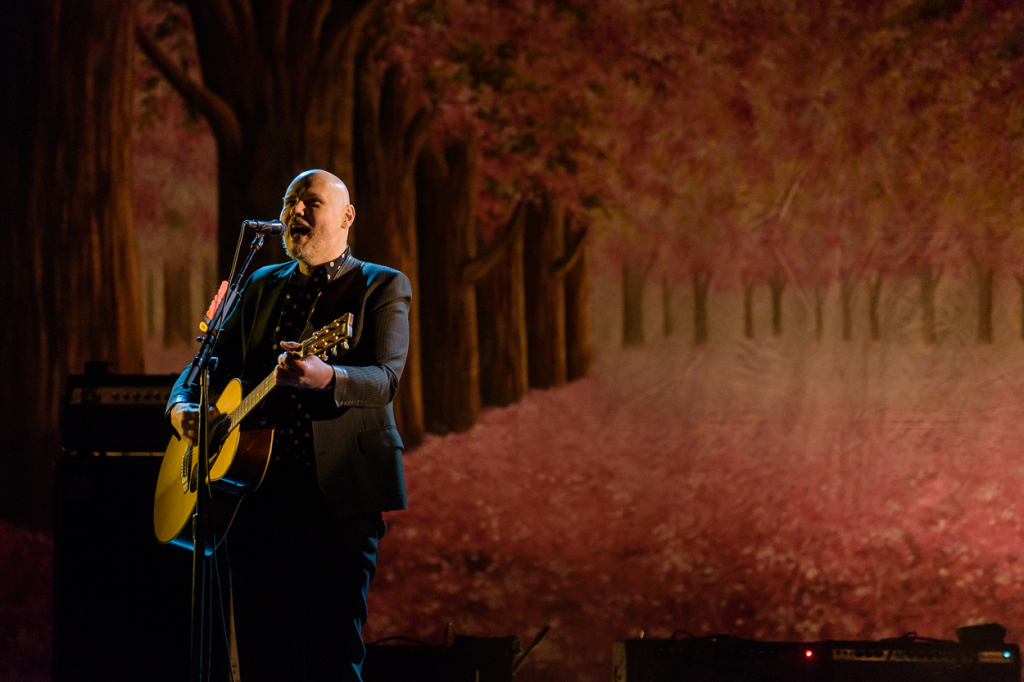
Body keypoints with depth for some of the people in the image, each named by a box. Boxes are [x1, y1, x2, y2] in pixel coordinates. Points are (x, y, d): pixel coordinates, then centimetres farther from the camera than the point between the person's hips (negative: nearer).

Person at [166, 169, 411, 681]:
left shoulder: (382, 287, 3)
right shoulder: (262, 287, 20)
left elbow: (386, 379, -12)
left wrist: (326, 377, -34)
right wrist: (182, 408, -2)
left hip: (339, 491, -5)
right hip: (257, 491, 5)